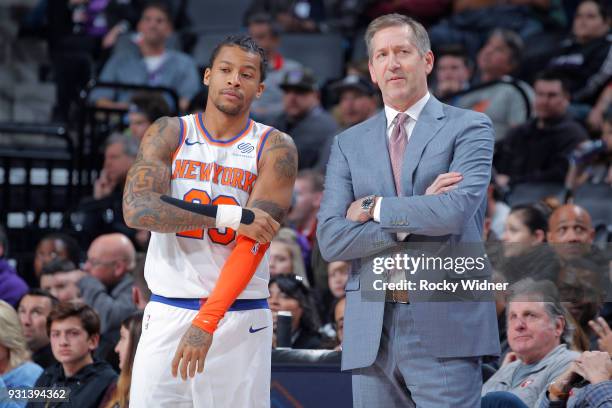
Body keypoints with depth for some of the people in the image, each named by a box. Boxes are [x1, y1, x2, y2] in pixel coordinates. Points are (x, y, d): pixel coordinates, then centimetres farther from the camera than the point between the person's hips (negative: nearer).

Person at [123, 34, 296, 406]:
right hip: (167, 311, 1)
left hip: (239, 318, -1)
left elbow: (255, 241, -12)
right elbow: (136, 209, -11)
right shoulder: (168, 134, 4)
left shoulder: (274, 148, -2)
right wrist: (228, 216, -20)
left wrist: (207, 321, -23)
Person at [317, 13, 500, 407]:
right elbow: (330, 239, 3)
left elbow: (456, 210, -13)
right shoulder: (349, 143, 15)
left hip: (445, 325, -4)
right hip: (371, 330, 4)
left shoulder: (469, 127, 4)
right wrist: (415, 218, -6)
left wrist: (374, 208, -3)